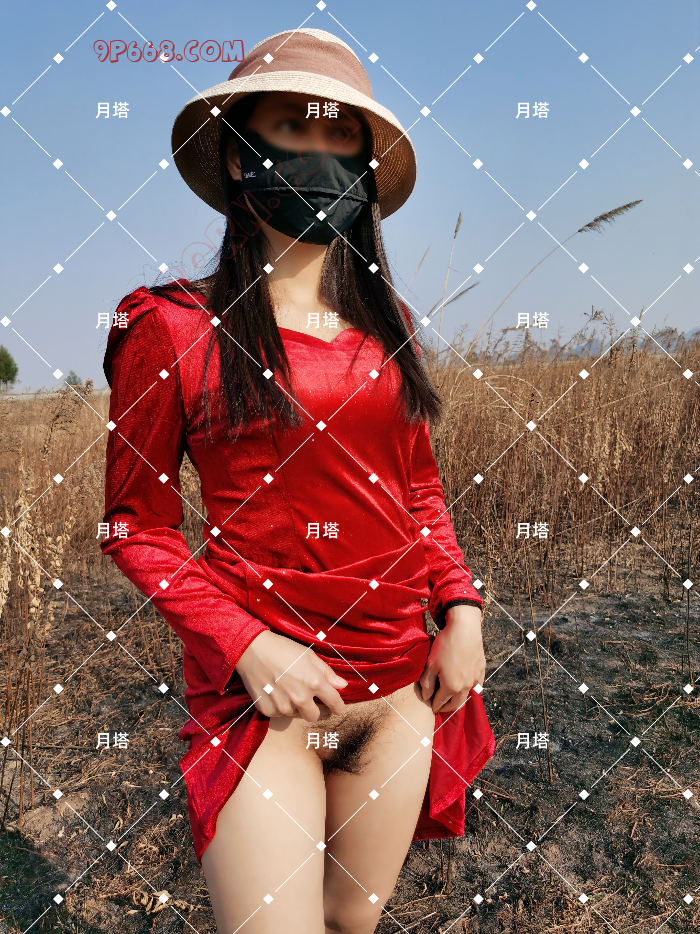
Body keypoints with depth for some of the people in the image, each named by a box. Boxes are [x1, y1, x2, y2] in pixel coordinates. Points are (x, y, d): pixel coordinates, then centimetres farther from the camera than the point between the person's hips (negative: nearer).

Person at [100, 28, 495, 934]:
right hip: (259, 684, -4)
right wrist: (246, 646, -14)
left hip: (400, 679, 5)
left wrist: (462, 607, 0)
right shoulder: (174, 326, -7)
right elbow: (136, 523, -3)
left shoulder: (386, 323, 7)